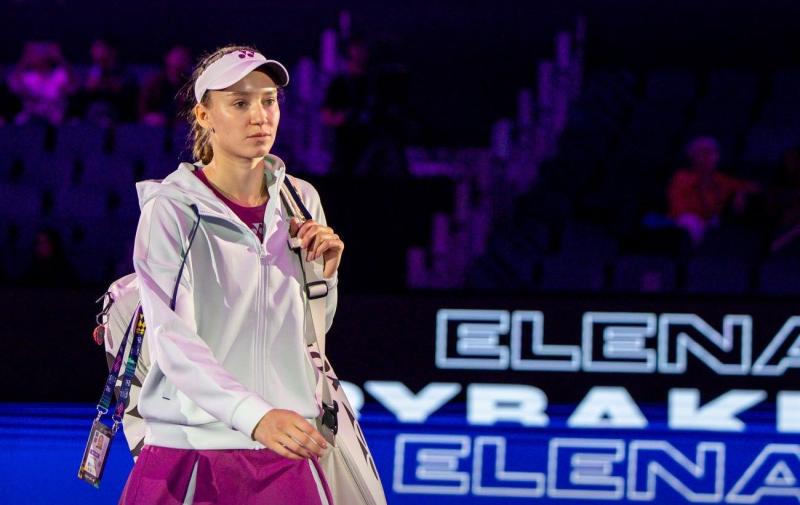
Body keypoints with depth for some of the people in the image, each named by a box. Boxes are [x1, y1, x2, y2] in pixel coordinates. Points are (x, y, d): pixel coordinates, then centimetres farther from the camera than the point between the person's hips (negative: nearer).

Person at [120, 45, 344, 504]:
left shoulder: (302, 200, 8)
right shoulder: (171, 209, -8)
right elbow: (173, 343, -20)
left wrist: (324, 275, -1)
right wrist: (255, 416, -34)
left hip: (286, 456, 4)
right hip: (190, 448, -4)